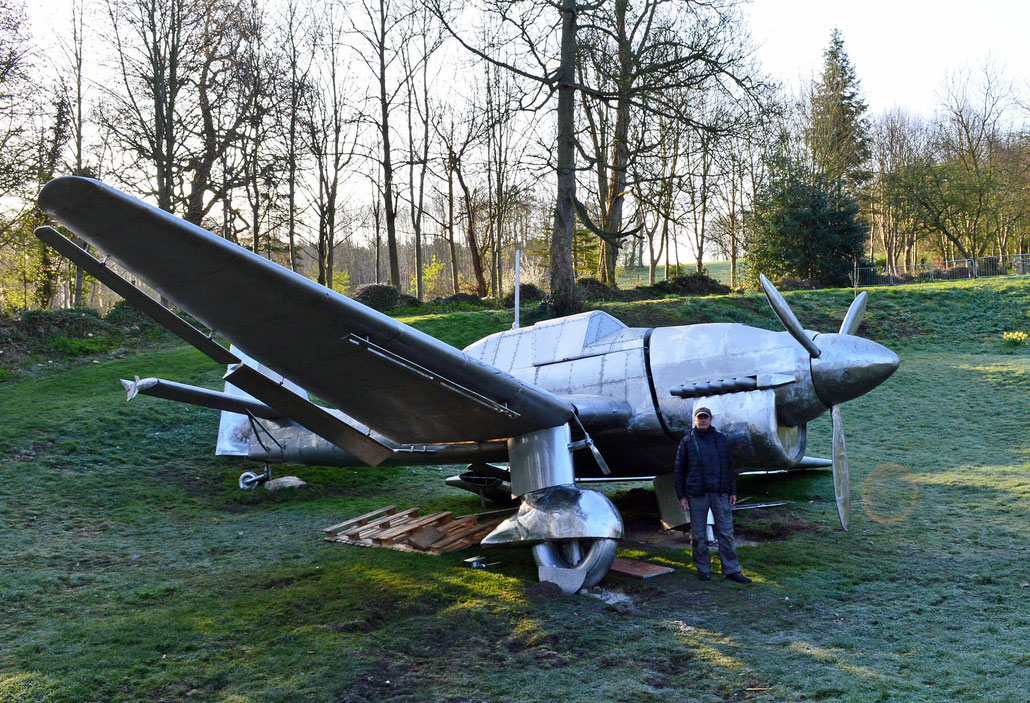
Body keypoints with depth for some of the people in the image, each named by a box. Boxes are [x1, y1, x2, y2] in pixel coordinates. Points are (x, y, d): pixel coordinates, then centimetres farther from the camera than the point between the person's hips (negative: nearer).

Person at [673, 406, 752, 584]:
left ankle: (731, 570, 7)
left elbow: (729, 466, 13)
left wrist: (733, 491, 8)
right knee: (698, 534, 4)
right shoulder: (687, 441, 3)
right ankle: (703, 569, 15)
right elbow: (679, 470, 4)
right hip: (697, 495, -2)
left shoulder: (721, 439, 10)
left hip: (720, 493, 2)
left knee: (726, 532, 1)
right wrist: (681, 496, -1)